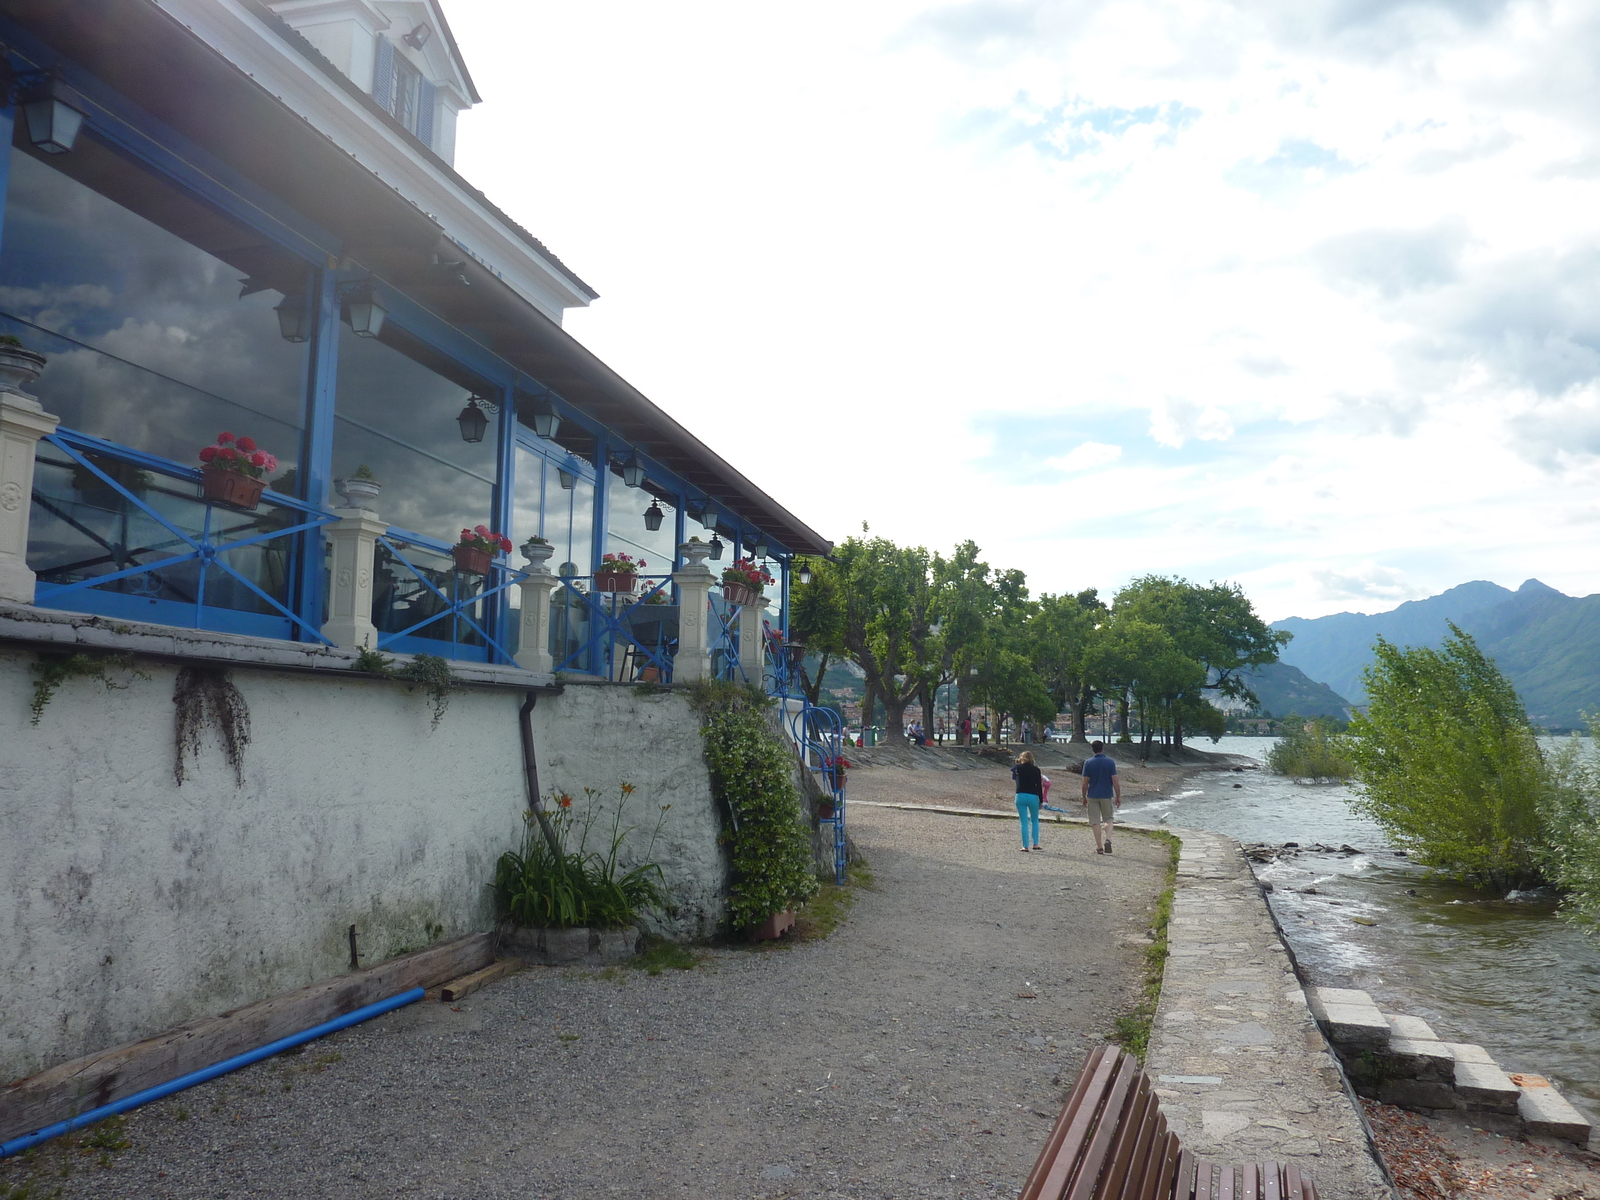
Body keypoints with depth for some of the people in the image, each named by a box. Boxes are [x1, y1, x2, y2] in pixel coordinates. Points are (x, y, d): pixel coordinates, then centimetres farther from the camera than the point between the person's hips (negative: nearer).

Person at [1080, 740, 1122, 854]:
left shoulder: (1088, 762, -4)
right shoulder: (1110, 762, -4)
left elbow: (1085, 782, -3)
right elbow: (1115, 781, -6)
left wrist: (1084, 797, 7)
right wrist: (1118, 796, 2)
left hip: (1093, 796, 0)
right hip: (1107, 795, 0)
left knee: (1095, 822, 5)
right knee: (1108, 819, 15)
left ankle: (1099, 847, 5)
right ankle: (1107, 839, -9)